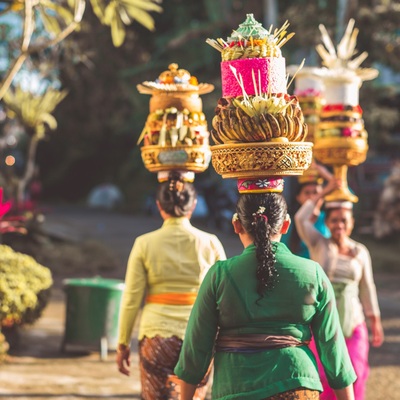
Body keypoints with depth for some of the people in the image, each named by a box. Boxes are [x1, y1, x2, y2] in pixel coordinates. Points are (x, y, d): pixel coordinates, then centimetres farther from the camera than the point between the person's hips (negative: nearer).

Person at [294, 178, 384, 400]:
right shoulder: (319, 245, 1)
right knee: (324, 381, -5)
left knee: (354, 378, 0)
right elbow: (301, 219, -14)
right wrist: (324, 192, -11)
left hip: (353, 324, 2)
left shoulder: (361, 252, 6)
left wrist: (376, 323, 13)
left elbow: (367, 289, 12)